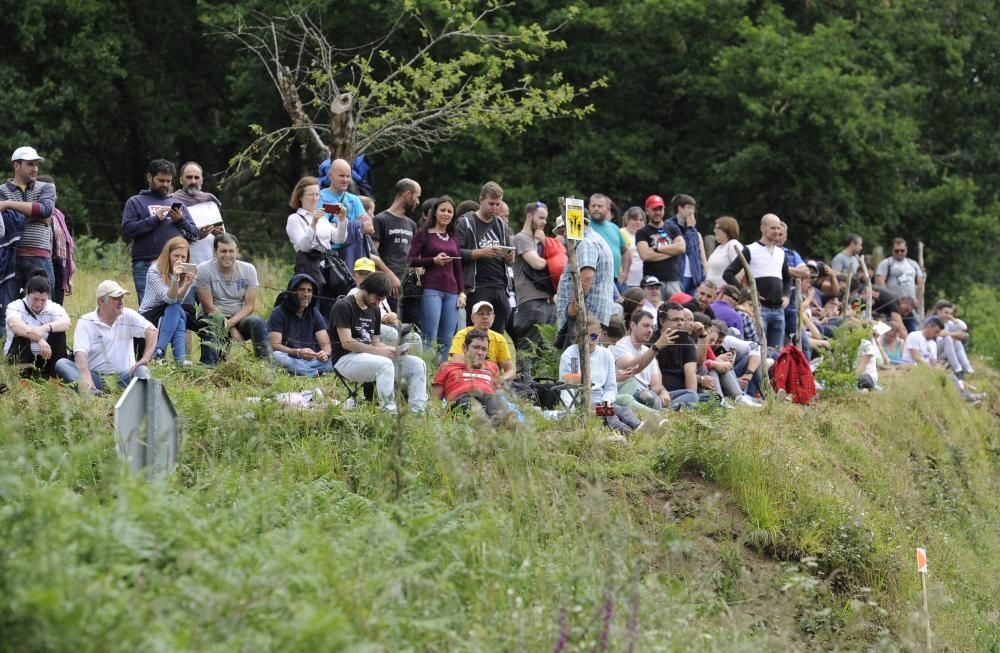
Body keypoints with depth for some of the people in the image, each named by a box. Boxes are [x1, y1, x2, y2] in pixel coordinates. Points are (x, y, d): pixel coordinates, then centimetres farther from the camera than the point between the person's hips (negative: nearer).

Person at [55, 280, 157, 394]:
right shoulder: (85, 322, -1)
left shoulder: (128, 316, 5)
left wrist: (145, 358, -21)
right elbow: (80, 352, -15)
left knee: (141, 371, -28)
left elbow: (151, 330, -6)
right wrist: (86, 376, -34)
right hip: (95, 376, -1)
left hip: (123, 376, 1)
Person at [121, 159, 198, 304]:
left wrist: (181, 221, -1)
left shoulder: (178, 204, 23)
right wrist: (155, 219, -7)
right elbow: (127, 230, -3)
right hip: (145, 265, -3)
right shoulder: (135, 202, 12)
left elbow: (194, 234, 18)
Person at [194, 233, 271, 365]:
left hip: (239, 319, 2)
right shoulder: (204, 270, -8)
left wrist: (230, 323, -22)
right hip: (212, 318, -2)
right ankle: (208, 366, -38)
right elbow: (209, 307, -10)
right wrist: (233, 330, -17)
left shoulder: (248, 270, 0)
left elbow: (250, 306, -4)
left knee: (257, 322, -28)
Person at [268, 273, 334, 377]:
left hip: (310, 360, 4)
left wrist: (325, 353, -22)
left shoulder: (315, 314, 11)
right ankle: (316, 374, -41)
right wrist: (298, 352, -30)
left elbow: (326, 344, 4)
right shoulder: (279, 313, -3)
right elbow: (274, 346, -13)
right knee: (277, 356, -38)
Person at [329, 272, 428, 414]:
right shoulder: (343, 306, -7)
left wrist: (393, 350, -3)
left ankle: (418, 412, -16)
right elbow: (346, 342, -16)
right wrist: (378, 351, -22)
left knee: (417, 364, -7)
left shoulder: (374, 310, 18)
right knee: (385, 364, -37)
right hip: (345, 359, -8)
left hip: (369, 356, 8)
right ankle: (390, 412, -42)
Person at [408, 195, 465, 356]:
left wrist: (462, 293, 10)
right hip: (431, 290, -5)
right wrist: (433, 260, -14)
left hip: (451, 292, 5)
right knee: (430, 337, -14)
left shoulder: (454, 239, 19)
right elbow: (411, 260, -3)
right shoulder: (424, 234, 5)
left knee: (446, 341, 0)